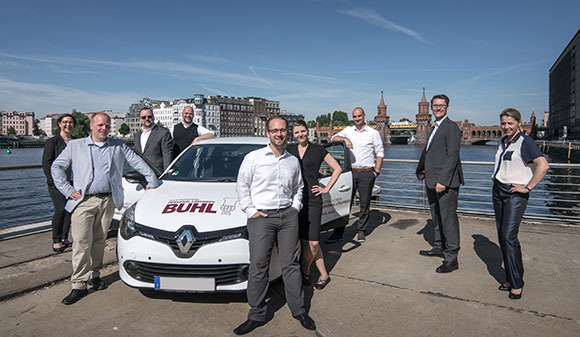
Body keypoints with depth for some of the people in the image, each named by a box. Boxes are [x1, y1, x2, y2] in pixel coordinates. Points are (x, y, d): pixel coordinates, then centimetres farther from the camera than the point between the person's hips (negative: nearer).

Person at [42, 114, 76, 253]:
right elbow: (46, 163, -4)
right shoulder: (52, 142, 1)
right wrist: (53, 180, -12)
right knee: (60, 210, -11)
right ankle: (56, 241, -1)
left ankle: (64, 238, 17)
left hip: (72, 182, 5)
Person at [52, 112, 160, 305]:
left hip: (108, 201, 2)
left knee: (99, 240, 9)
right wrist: (68, 190, -1)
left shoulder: (118, 146, 12)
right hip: (83, 202, -1)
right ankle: (79, 285, 0)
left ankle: (94, 275, 23)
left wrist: (152, 180, 6)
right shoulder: (75, 146, 9)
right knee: (81, 243, -6)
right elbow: (56, 167, 9)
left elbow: (138, 162, 14)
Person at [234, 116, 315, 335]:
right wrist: (250, 210, -4)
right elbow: (242, 185, 4)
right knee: (258, 267, -2)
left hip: (288, 215, 3)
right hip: (261, 217, -3)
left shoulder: (293, 161, 12)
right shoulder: (253, 157, 1)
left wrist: (296, 206, 10)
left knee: (291, 264, 7)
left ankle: (298, 310, 20)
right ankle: (257, 315, 12)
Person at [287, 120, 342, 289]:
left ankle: (305, 270, 23)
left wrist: (326, 189, 2)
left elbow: (337, 169, 7)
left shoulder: (318, 150, 3)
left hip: (312, 200, -2)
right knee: (311, 242, 5)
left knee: (312, 242, -4)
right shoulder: (289, 150, 10)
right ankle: (323, 275, 19)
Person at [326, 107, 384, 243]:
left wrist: (377, 171, -1)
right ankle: (338, 232, 7)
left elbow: (380, 153, 6)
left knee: (365, 204, 5)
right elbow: (333, 138, 1)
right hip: (351, 172, 1)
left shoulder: (373, 133, 6)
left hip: (367, 173, -1)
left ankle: (361, 231, 18)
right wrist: (345, 139, -18)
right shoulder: (348, 131, 12)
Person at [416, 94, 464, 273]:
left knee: (448, 217, -5)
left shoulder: (451, 127, -11)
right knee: (436, 216, 19)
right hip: (432, 181, 9)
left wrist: (442, 181, -23)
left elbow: (452, 156, -19)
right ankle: (439, 247, 34)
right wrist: (421, 169, 13)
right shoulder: (435, 128, 18)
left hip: (446, 182, -9)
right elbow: (427, 151, 26)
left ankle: (451, 258, 3)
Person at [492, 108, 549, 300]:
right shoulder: (503, 141, 13)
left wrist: (527, 187, -20)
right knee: (502, 236, 8)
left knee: (509, 236, -13)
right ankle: (510, 278, 17)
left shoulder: (525, 142, -12)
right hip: (498, 191, 8)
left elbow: (543, 165, -25)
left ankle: (517, 283, -3)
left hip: (515, 194, -8)